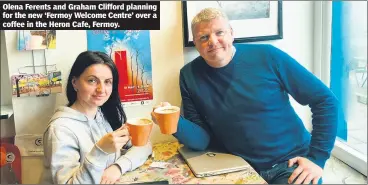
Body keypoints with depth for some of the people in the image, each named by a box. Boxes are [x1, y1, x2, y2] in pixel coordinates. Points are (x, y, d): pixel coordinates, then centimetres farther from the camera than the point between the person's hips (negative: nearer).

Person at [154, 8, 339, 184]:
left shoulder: (267, 57, -10)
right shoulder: (190, 76, -4)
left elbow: (325, 100, -5)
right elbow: (202, 138, -3)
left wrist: (317, 158, -8)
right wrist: (175, 123, -23)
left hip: (291, 164, -2)